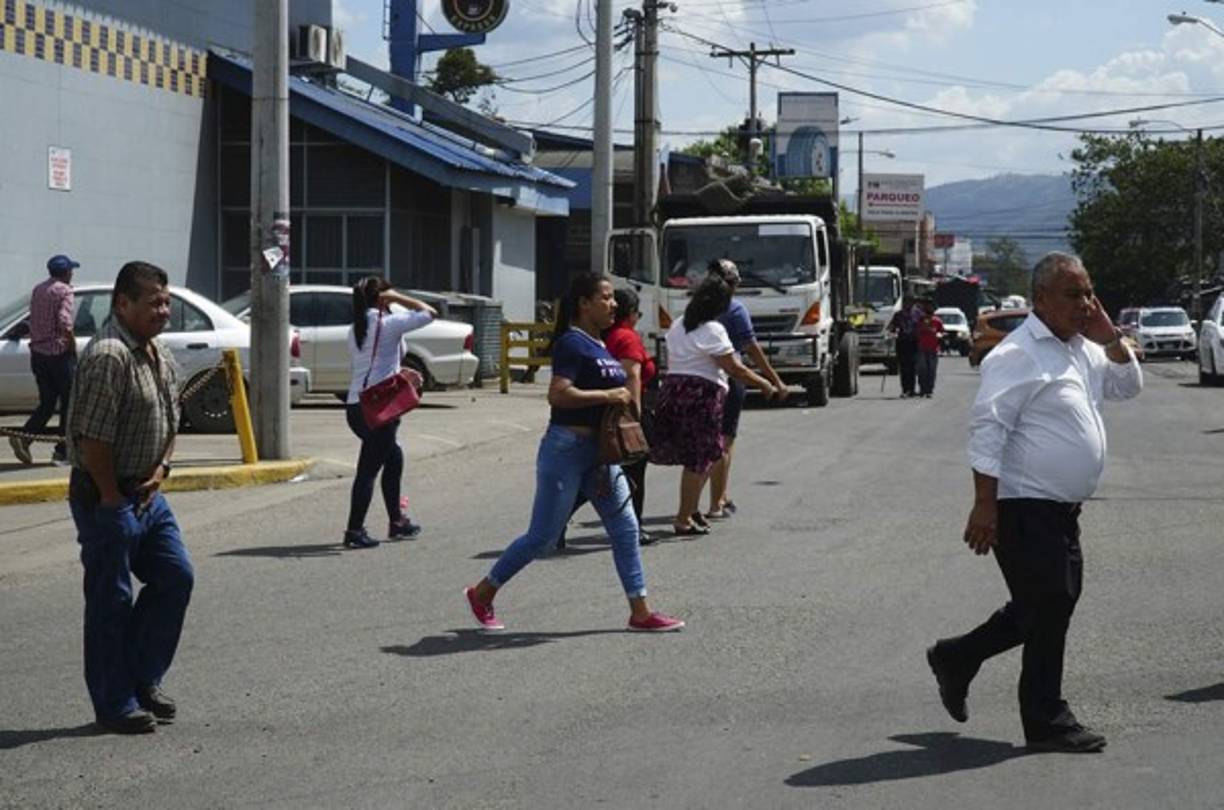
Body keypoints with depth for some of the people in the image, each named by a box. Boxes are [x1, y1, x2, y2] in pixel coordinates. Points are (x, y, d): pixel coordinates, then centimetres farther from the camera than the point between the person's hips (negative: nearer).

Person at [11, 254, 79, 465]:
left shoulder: (38, 290, 13)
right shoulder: (64, 291, -11)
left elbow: (33, 323, 17)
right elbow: (65, 324, -21)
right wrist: (73, 349, -12)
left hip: (38, 353, 7)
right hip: (60, 354, -7)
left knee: (46, 403, 13)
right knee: (68, 403, 5)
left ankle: (23, 437, -7)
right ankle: (63, 451, 6)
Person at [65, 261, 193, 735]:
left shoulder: (160, 355, 10)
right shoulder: (108, 356, -21)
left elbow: (170, 420, 21)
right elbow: (93, 437, -24)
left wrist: (160, 470, 6)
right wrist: (111, 498, -17)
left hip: (146, 494, 10)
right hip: (105, 498, -9)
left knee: (176, 577, 12)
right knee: (110, 601, 0)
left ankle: (142, 681, 24)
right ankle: (114, 705, 9)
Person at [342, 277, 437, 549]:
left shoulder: (355, 329, 13)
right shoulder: (388, 324, -8)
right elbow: (429, 313, -3)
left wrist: (399, 374, 20)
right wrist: (398, 298, 2)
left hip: (355, 406, 8)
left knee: (393, 456, 23)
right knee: (369, 468, -4)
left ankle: (396, 521, 28)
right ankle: (354, 531, -5)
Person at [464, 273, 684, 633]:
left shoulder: (599, 346, 13)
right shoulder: (572, 343, -15)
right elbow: (558, 394, -26)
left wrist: (624, 399, 9)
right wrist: (606, 395, -23)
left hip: (600, 451, 9)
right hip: (567, 447, -9)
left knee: (625, 529, 4)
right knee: (543, 535, -1)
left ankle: (640, 612, 8)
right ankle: (482, 593, 14)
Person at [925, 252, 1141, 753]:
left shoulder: (1083, 348, 14)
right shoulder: (1018, 355, -15)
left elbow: (1128, 387, 24)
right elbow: (987, 429, -19)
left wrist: (1110, 339, 6)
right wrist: (985, 505, -24)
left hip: (1061, 509, 10)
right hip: (1026, 509, -10)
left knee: (1047, 607, 16)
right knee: (1048, 607, -5)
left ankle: (957, 659, 30)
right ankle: (1046, 723, 5)